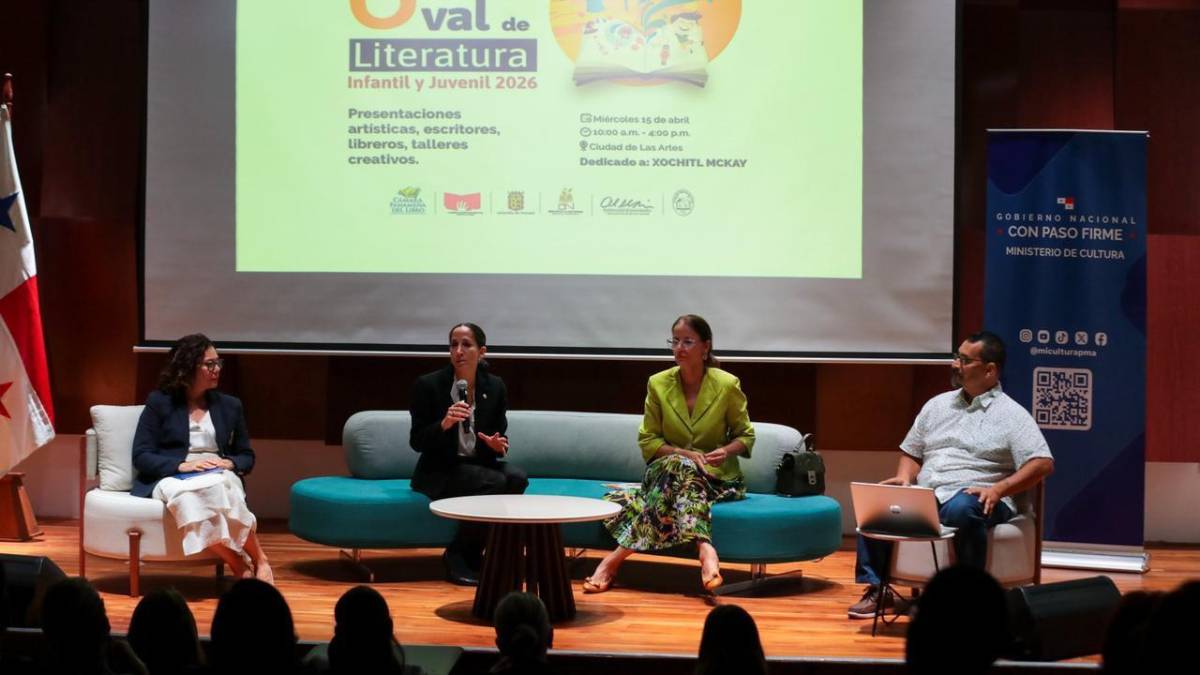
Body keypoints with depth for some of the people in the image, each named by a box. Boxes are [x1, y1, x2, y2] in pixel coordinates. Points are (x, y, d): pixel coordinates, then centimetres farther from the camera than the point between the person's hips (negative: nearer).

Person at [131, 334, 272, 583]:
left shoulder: (229, 405, 17)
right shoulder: (159, 402, 6)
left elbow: (247, 456, 20)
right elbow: (141, 457, -1)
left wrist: (230, 463, -5)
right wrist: (182, 465, -17)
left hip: (220, 478, 2)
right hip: (171, 478, -2)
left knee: (218, 489, -39)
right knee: (191, 497, -41)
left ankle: (259, 562, -32)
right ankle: (243, 568, -35)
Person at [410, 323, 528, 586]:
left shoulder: (495, 387, 3)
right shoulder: (428, 385, -9)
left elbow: (499, 438, 11)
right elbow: (417, 442, -10)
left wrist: (498, 445, -14)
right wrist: (444, 424, -28)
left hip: (479, 464, 5)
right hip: (439, 472, -5)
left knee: (517, 478, -26)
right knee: (495, 483, -30)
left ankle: (473, 553, -10)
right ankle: (456, 556, -14)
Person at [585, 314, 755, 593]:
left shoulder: (727, 385, -5)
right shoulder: (658, 384, 0)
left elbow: (745, 435, 5)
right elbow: (647, 441, 2)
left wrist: (727, 450, -19)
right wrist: (683, 454, -16)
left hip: (716, 476, -2)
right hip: (665, 471, 2)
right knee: (679, 467, -36)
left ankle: (617, 556, -41)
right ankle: (705, 548, -53)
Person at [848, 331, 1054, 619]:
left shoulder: (1012, 414, 2)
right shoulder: (937, 405, 20)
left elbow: (1042, 463, -8)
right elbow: (911, 453, 25)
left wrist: (998, 489, -21)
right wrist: (904, 479, 1)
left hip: (971, 498, -5)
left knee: (963, 510, -40)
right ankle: (877, 590, -11)